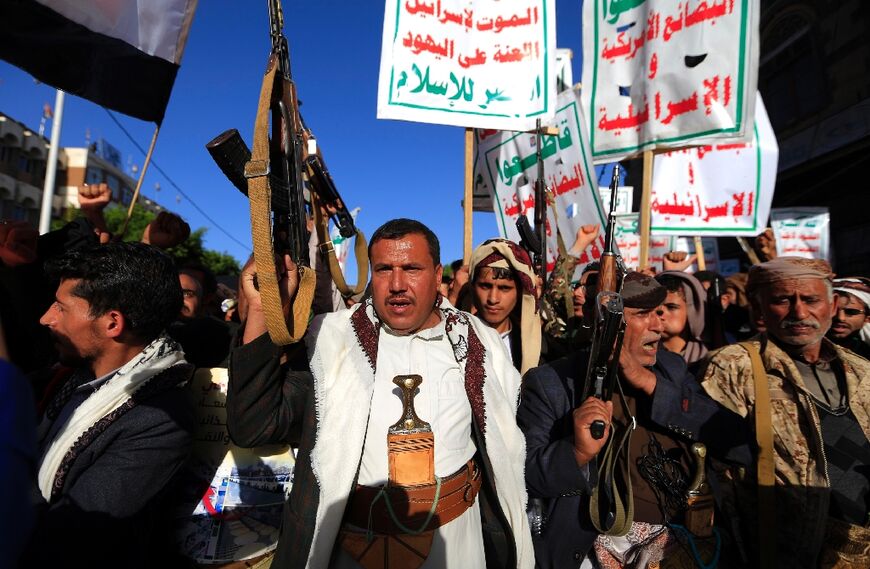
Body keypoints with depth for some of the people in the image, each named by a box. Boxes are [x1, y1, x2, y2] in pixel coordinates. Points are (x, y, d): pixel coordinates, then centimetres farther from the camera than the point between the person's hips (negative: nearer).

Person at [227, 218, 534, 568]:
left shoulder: (479, 344, -3)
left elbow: (504, 453, 6)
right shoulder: (332, 340, -8)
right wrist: (262, 312, -24)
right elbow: (252, 427, -15)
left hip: (455, 536, 2)